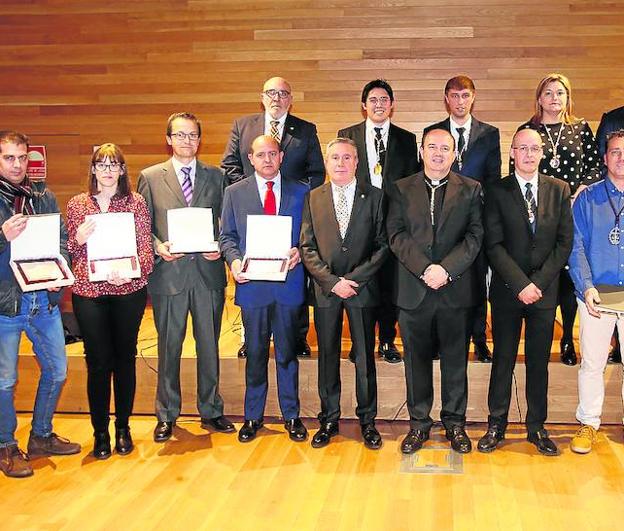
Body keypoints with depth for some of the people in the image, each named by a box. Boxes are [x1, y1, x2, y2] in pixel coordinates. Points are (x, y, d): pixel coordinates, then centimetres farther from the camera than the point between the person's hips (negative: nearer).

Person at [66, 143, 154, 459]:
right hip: (88, 292, 0)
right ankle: (100, 432, 16)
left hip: (129, 291, 0)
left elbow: (146, 247, -2)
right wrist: (78, 239, -13)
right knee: (98, 362, 2)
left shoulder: (135, 202, 3)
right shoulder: (77, 204, 7)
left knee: (125, 358, 9)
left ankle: (123, 427, 24)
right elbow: (68, 252, 10)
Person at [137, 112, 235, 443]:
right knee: (169, 347, 6)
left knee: (209, 345, 9)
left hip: (208, 271, 1)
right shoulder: (150, 177, 5)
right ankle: (167, 416, 19)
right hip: (168, 272, -1)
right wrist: (157, 246, -12)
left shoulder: (215, 176, 9)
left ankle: (211, 412, 23)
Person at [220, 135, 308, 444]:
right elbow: (227, 235, 6)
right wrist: (234, 260, -12)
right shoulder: (234, 193, 7)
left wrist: (300, 251, -13)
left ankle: (291, 415, 20)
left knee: (288, 353, 8)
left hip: (288, 282, 0)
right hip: (252, 283, 0)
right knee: (255, 354, 8)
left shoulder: (300, 192, 7)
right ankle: (253, 416, 20)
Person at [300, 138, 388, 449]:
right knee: (327, 356, 8)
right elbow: (307, 248, 1)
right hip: (325, 289, 1)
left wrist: (355, 278, -12)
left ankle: (367, 420, 19)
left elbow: (383, 245, -2)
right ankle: (329, 420, 20)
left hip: (363, 287, -1)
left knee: (365, 357, 6)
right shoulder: (313, 199, 6)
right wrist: (332, 281, -10)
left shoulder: (374, 197, 2)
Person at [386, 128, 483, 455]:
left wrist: (446, 268, -16)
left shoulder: (471, 190, 6)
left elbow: (475, 236, -3)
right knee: (416, 359, 8)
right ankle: (419, 423, 20)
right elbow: (396, 235, -2)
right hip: (413, 290, 1)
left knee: (455, 360, 7)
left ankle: (455, 422, 21)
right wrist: (424, 269, -15)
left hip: (456, 290, 0)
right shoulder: (402, 189, 8)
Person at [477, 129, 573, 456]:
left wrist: (538, 282, -9)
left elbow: (565, 242, 1)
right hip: (507, 291, -1)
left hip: (544, 290, 2)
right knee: (503, 359, 7)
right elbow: (494, 245, -7)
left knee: (539, 361, 9)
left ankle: (537, 427, 20)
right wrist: (521, 284, -15)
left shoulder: (559, 190, 5)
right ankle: (496, 425, 17)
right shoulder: (497, 192, -2)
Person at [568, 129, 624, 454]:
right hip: (597, 294, -1)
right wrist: (586, 287, -14)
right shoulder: (588, 199, 3)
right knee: (592, 363, 5)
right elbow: (577, 247, -1)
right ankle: (588, 424, 19)